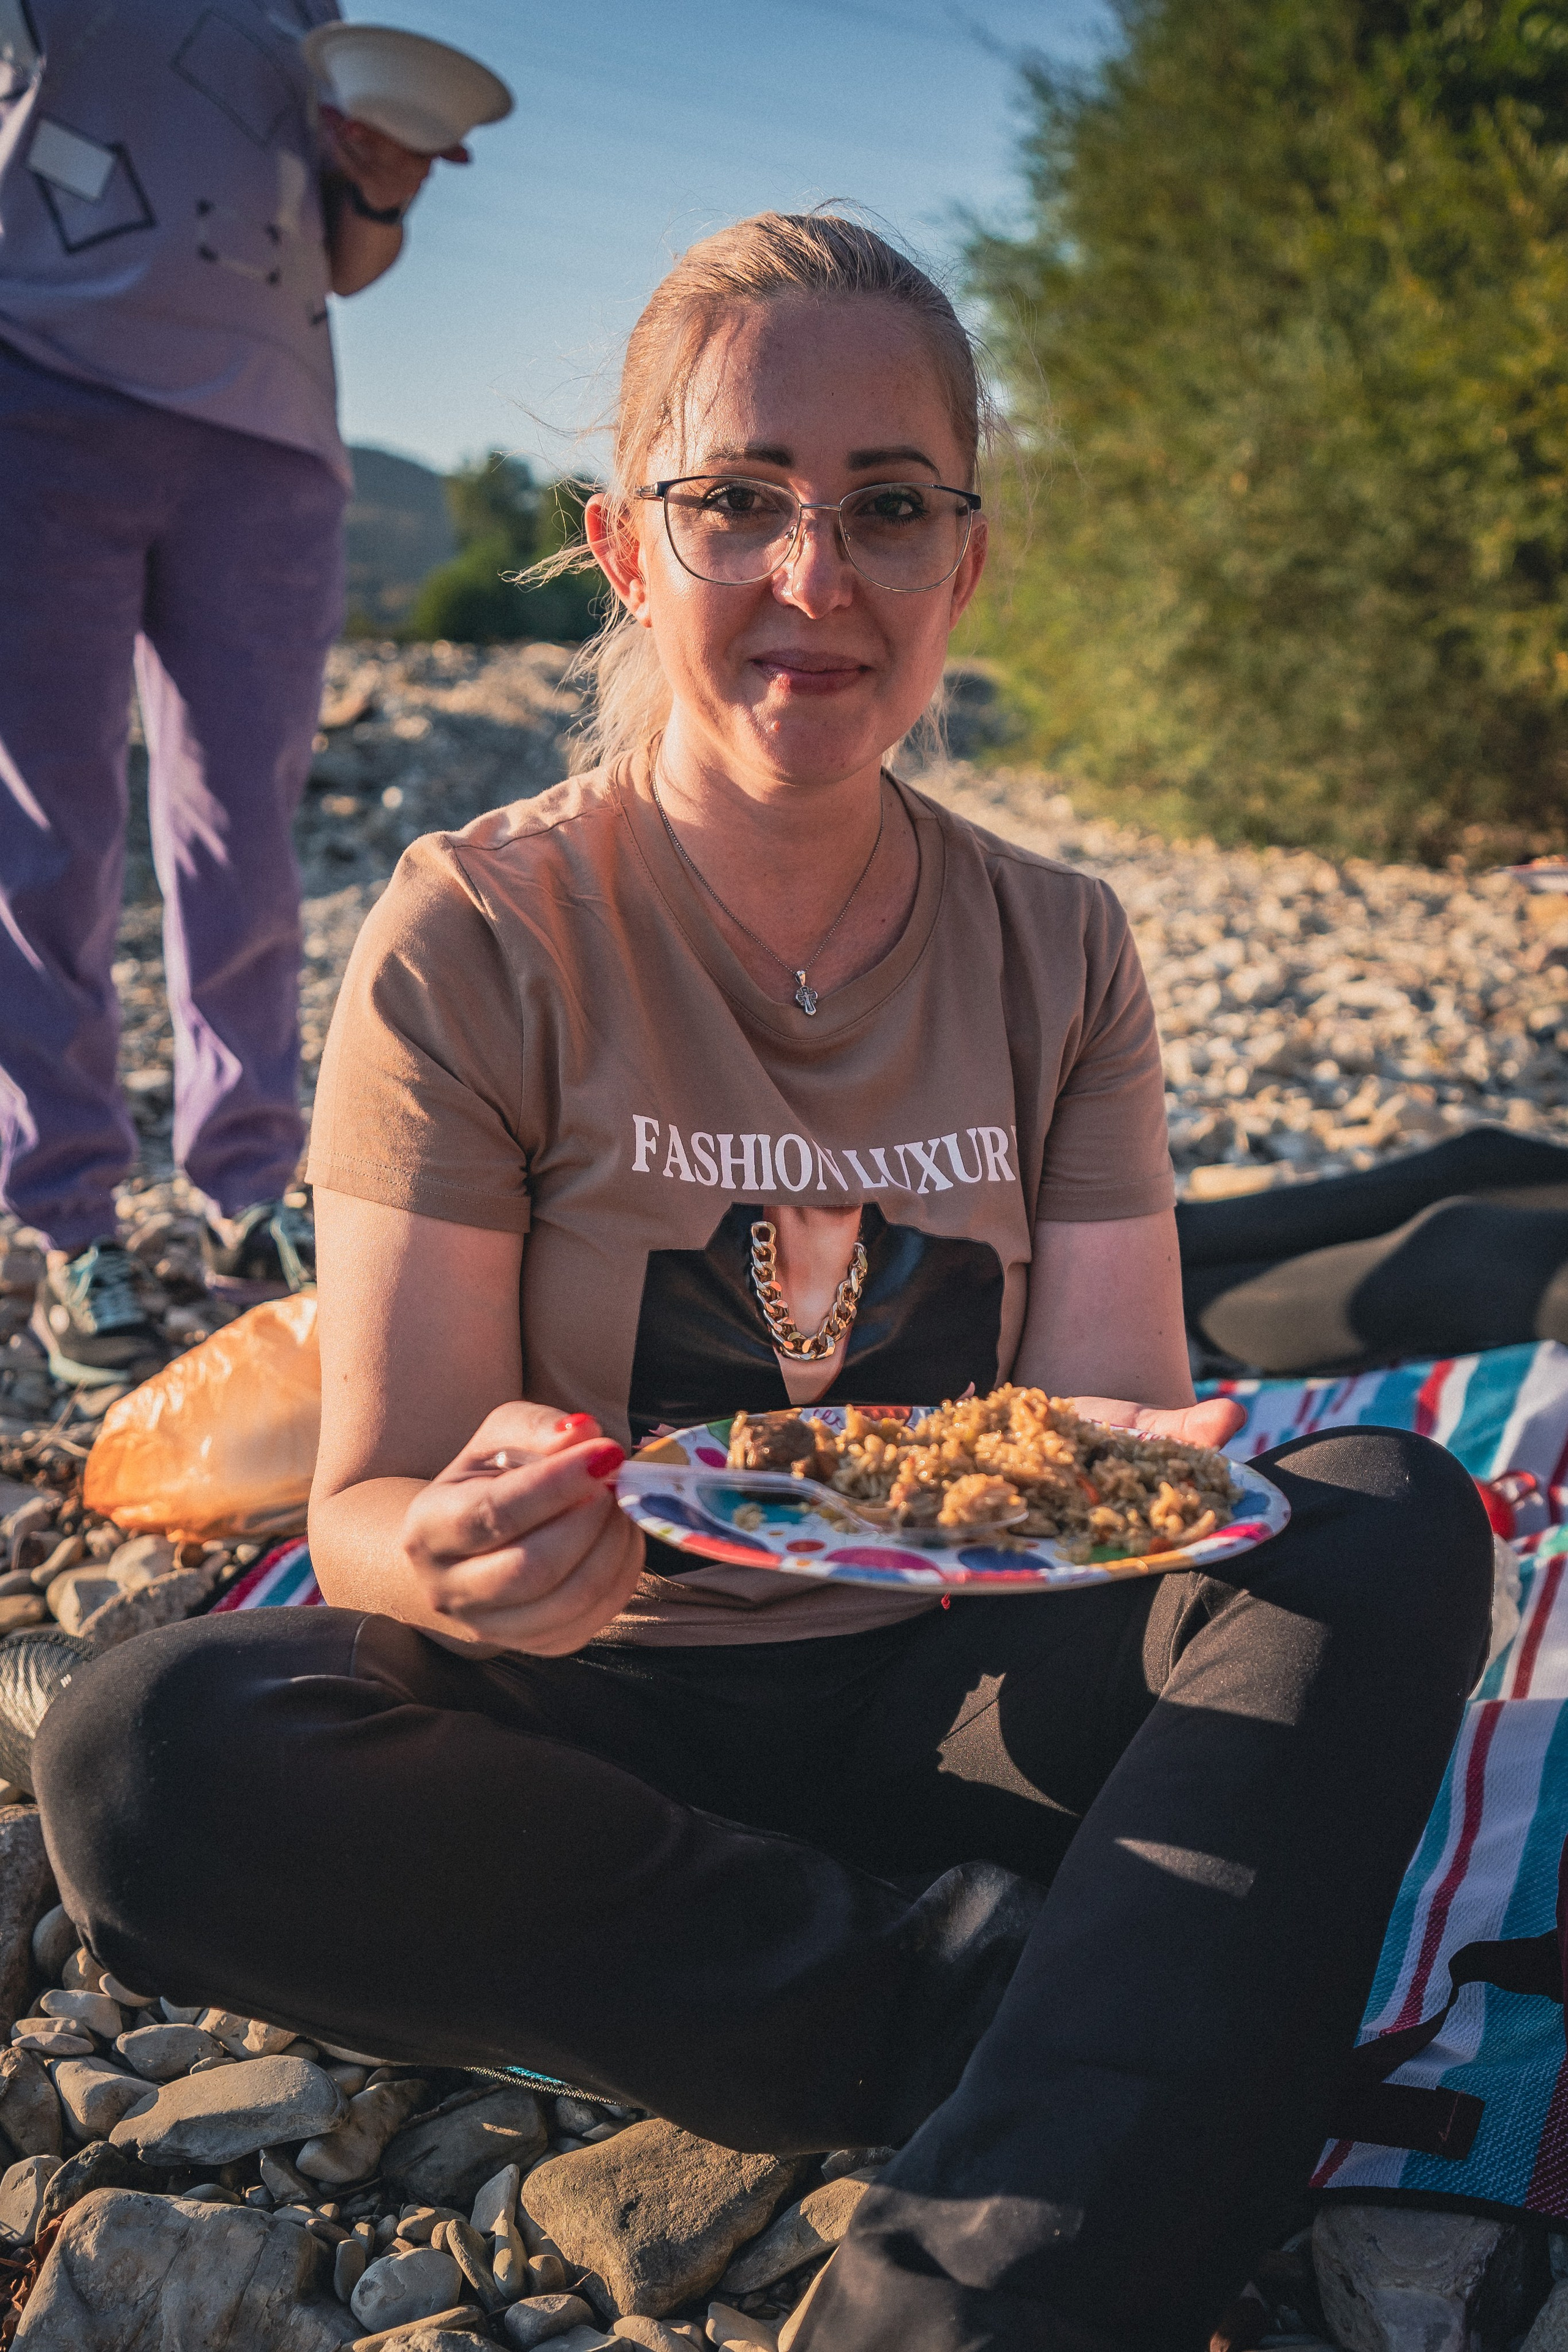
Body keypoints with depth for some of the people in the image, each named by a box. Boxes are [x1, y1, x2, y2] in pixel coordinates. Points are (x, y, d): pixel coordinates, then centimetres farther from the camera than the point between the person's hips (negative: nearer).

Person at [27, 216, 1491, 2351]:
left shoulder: (1055, 954, 1)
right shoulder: (480, 941, -9)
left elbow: (1114, 1405, -3)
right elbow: (372, 1510, -11)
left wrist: (1141, 1470, -29)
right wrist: (456, 1555, -36)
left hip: (949, 1693, 2)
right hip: (600, 1702, -1)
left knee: (1390, 1523, -23)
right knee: (140, 1755, -30)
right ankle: (1008, 1988, -21)